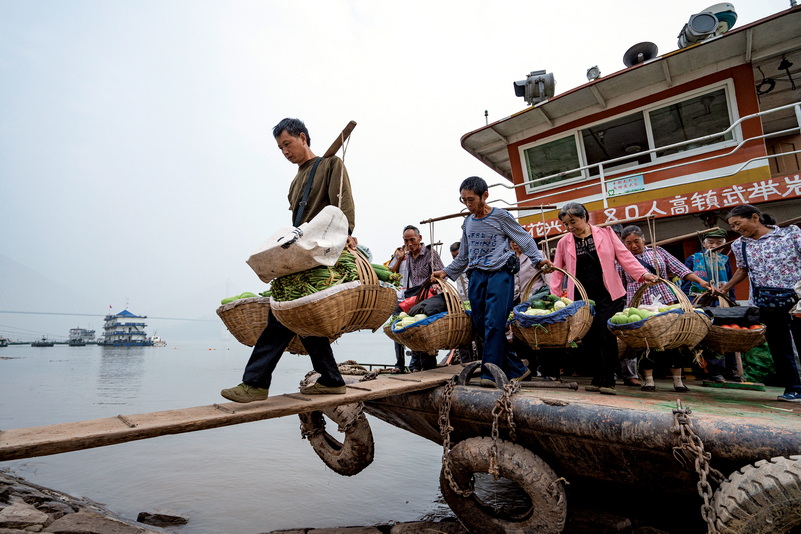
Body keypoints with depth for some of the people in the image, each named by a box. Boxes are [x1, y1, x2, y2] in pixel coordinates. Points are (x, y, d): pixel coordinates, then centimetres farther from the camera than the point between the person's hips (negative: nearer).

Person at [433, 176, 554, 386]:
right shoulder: (467, 223, 17)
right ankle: (516, 369, 12)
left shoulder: (501, 216, 1)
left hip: (499, 273, -6)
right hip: (476, 276, 6)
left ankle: (490, 373, -7)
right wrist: (447, 272, 22)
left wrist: (538, 259, -12)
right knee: (480, 326, 2)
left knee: (494, 323, -15)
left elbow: (524, 239, 1)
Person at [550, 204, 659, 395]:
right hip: (582, 298, 2)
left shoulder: (606, 234, 5)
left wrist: (643, 274, -11)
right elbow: (557, 271, 9)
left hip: (608, 295, -1)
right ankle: (598, 380, 13)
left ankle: (607, 381, 1)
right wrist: (554, 297, 0)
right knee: (590, 338, 1)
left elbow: (625, 257, 3)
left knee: (607, 336, -7)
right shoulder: (564, 243, 8)